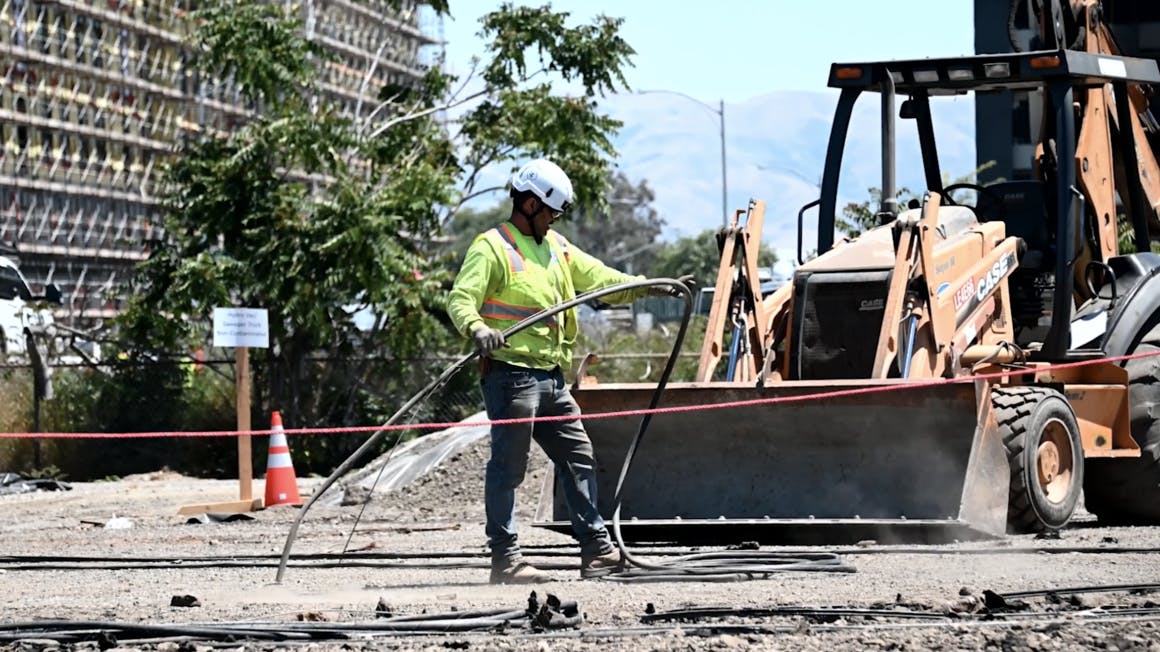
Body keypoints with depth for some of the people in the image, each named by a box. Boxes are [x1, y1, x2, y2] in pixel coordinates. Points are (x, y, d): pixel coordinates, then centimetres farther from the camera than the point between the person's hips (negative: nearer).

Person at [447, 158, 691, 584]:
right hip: (511, 374, -9)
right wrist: (477, 329, -38)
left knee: (578, 458, 11)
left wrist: (648, 287, 13)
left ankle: (596, 549, 16)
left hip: (551, 377, 9)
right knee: (508, 466, -6)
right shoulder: (492, 248, -7)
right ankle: (504, 558, -3)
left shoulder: (555, 247, 19)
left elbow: (598, 279, 23)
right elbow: (461, 300, -18)